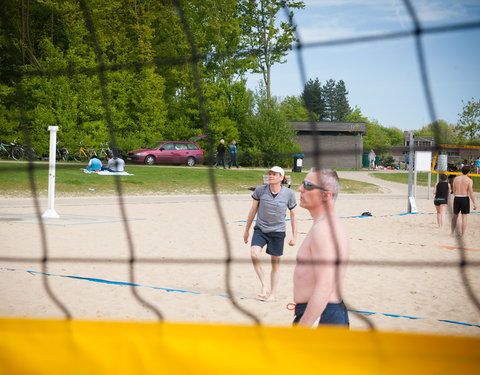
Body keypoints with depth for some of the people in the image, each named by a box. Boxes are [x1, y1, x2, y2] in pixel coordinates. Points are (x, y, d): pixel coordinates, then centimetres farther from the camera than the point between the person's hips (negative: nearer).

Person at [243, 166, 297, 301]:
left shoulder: (289, 193, -7)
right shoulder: (260, 190, -6)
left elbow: (293, 215, 4)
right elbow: (253, 210, 7)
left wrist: (294, 236, 3)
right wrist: (246, 230, 12)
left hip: (278, 231, 0)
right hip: (260, 229, 0)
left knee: (275, 263, 6)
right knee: (254, 254, -23)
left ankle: (272, 294, 19)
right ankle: (265, 286, -10)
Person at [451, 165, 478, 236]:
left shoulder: (456, 179, 5)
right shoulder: (469, 180, -7)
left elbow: (454, 190, 10)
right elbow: (471, 192, -12)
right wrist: (474, 203, -9)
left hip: (456, 198, 4)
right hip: (465, 199, -4)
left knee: (455, 216, 19)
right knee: (464, 218, 1)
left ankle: (452, 232, 25)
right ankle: (462, 234, -1)